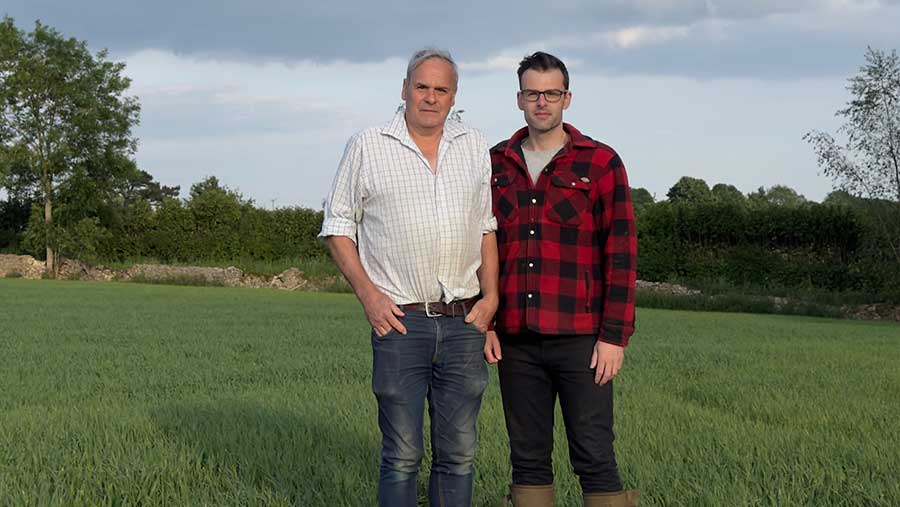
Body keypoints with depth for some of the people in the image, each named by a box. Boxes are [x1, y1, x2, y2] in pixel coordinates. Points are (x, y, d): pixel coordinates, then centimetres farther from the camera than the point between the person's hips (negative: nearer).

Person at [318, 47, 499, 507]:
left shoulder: (474, 146, 12)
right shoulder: (367, 147, 2)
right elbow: (337, 227, 5)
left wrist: (491, 295, 4)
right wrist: (368, 294, -7)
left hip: (463, 320, 3)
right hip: (399, 319, -3)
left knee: (458, 454, 6)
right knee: (402, 456, -2)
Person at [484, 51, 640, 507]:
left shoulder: (600, 162, 1)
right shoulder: (496, 165, 11)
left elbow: (621, 254, -3)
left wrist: (615, 335, -9)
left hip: (580, 339, -3)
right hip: (516, 340, 3)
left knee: (595, 460, -2)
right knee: (528, 461, 8)